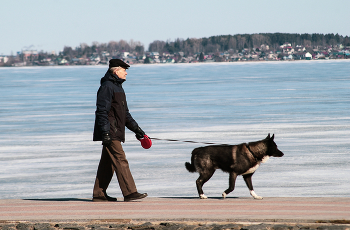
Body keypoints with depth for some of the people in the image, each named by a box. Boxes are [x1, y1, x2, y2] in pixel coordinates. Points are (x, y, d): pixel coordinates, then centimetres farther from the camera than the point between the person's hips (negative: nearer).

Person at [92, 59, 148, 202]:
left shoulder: (118, 87, 22)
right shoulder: (107, 87, -11)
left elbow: (125, 113, 28)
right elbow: (102, 111, -18)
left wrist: (136, 129, 23)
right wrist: (105, 132, -23)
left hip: (115, 133, 10)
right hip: (110, 133, -10)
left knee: (108, 163, 11)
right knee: (121, 161, -13)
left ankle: (99, 194, 14)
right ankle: (130, 192, -16)